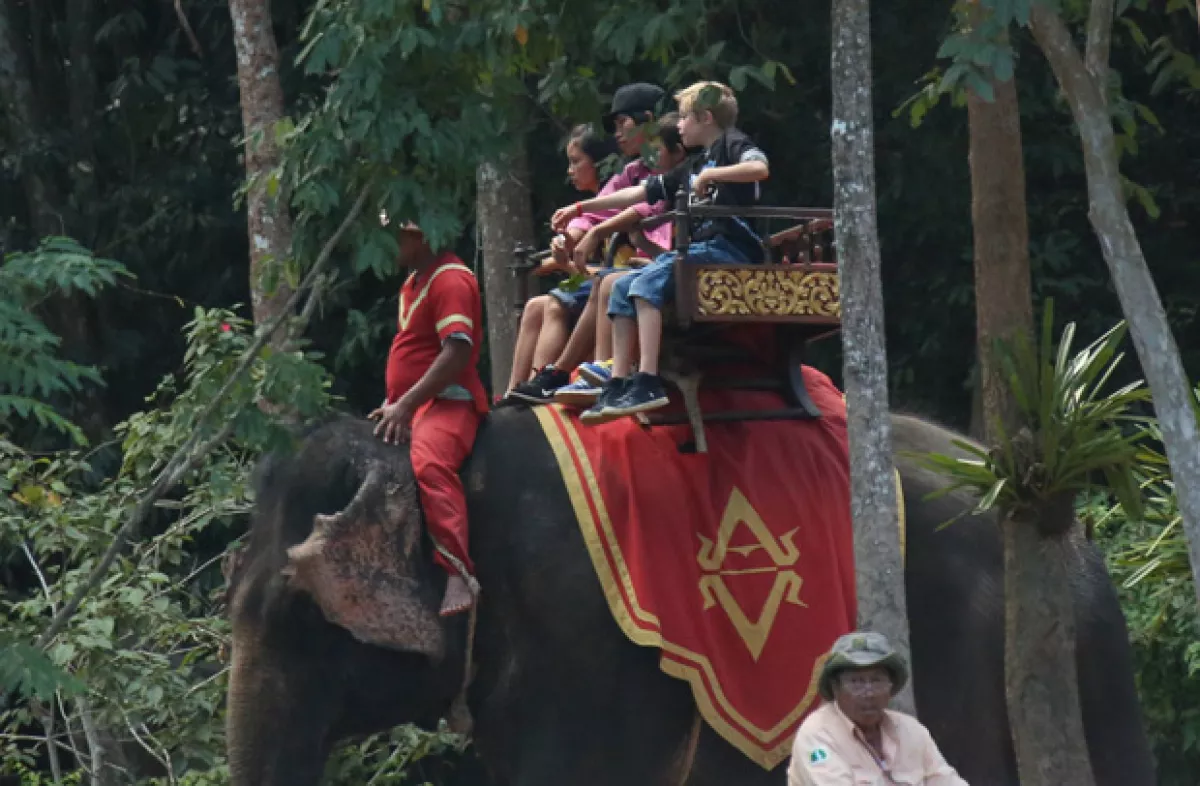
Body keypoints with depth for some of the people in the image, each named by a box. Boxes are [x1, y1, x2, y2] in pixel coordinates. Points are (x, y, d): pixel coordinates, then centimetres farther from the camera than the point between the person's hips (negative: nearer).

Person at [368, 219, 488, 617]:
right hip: (409, 409, 12)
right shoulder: (415, 282, 21)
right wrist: (392, 404, 17)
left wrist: (405, 404, -26)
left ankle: (458, 575, -51)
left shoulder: (451, 280, -11)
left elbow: (457, 351, -22)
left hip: (447, 403, -12)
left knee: (429, 463, -39)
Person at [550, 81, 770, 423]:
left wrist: (710, 176, -14)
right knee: (623, 287, -1)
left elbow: (760, 168, -21)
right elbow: (639, 193, 29)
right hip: (703, 250, 9)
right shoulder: (692, 168, 26)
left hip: (731, 247, -9)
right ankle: (617, 385, -10)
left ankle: (648, 383, -34)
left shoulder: (733, 145, 2)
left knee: (648, 282, -25)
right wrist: (580, 208, 29)